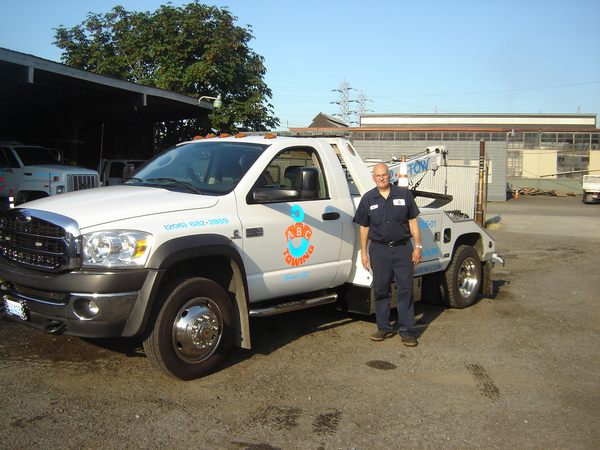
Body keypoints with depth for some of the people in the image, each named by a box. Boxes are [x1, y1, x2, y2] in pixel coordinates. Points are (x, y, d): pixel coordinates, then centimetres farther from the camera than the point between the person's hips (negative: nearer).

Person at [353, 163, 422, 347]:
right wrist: (363, 252, 5)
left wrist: (418, 246, 0)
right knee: (381, 290, 6)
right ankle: (384, 328, 18)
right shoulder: (368, 199, 7)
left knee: (405, 289, 0)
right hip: (379, 250, 1)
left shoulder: (404, 194, 4)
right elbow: (364, 227, 9)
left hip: (403, 248, -1)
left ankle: (407, 331, 8)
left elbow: (412, 221, 6)